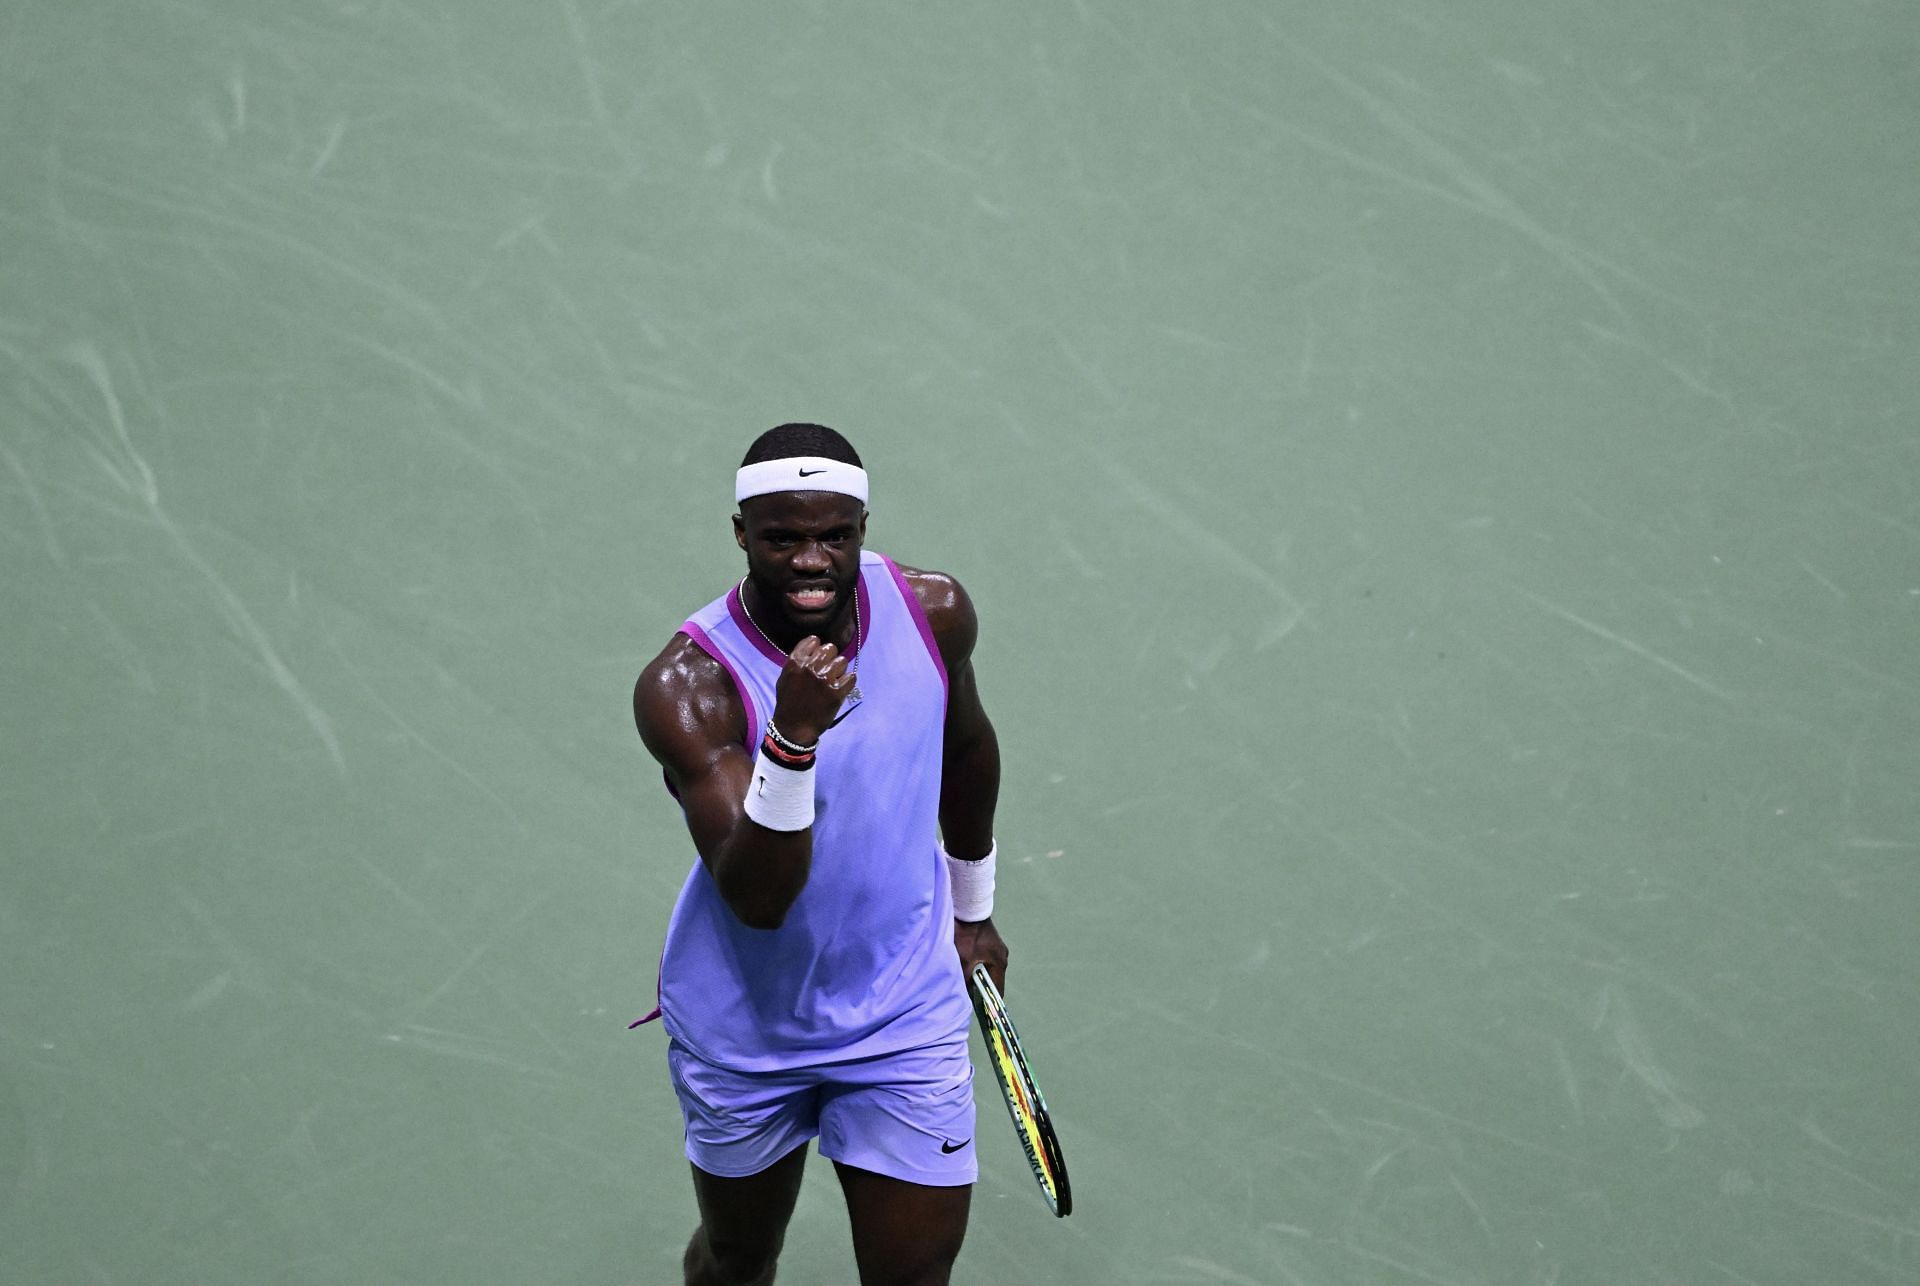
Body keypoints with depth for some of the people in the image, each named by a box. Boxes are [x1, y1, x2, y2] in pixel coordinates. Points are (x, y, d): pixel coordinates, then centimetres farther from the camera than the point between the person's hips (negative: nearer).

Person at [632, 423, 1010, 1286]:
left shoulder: (935, 612, -13)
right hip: (743, 1037, -2)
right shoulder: (687, 686, -26)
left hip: (905, 1020, 2)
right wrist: (793, 736, -48)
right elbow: (757, 900, -33)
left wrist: (972, 908, 22)